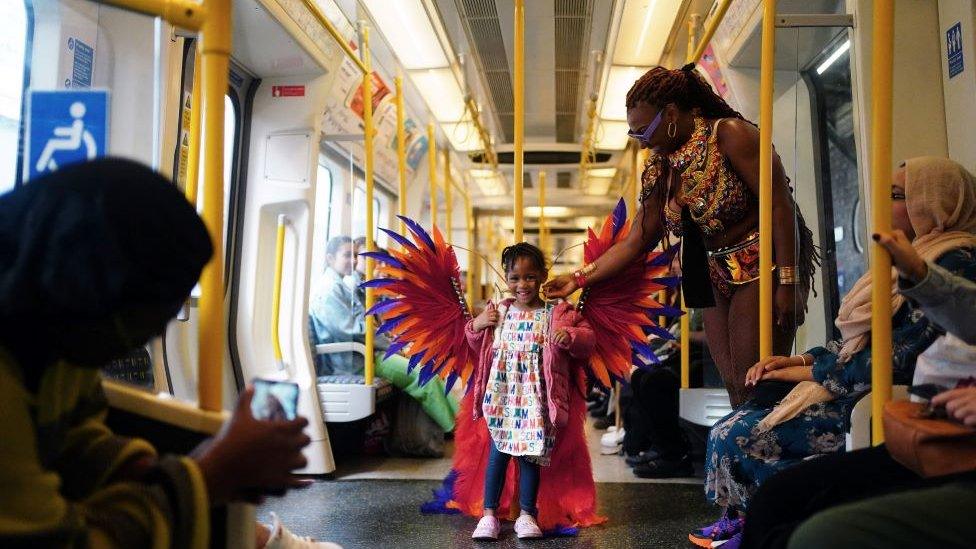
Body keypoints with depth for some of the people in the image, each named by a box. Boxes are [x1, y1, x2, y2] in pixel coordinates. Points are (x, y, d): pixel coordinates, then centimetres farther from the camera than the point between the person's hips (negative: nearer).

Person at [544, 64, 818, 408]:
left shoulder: (729, 135, -13)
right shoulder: (660, 167, 7)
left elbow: (781, 206, -16)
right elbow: (637, 240, 9)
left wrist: (788, 282, -21)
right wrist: (578, 279, 4)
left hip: (762, 266, -7)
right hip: (717, 279, 7)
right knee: (734, 385, 4)